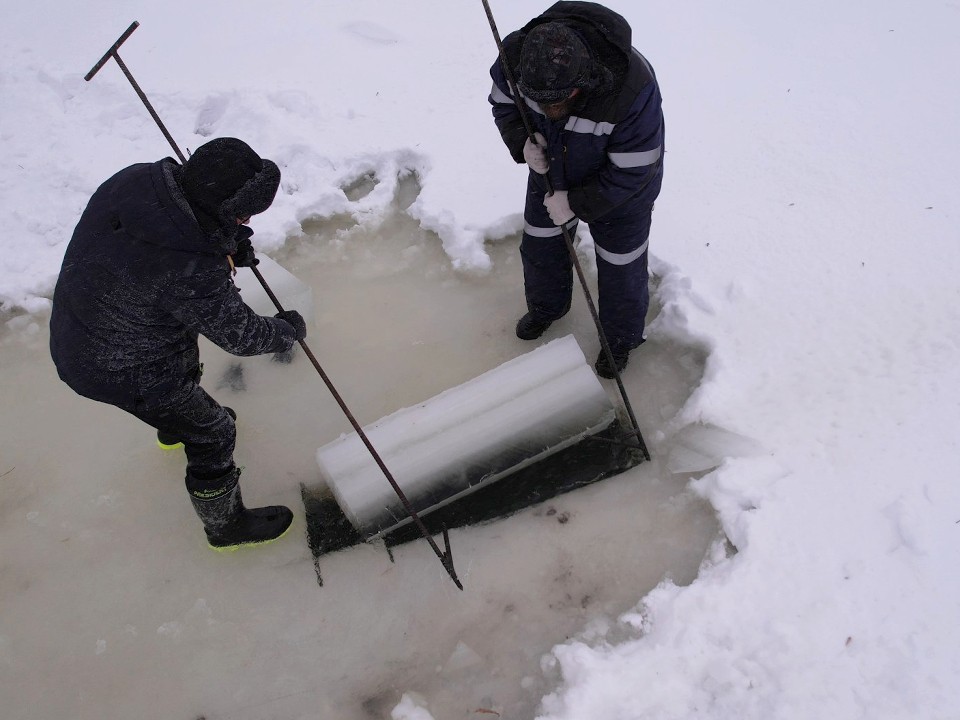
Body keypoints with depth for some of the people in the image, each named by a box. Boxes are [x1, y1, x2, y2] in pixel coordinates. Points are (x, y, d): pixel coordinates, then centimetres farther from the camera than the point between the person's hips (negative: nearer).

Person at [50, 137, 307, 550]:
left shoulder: (137, 178, -18)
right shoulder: (192, 272, -39)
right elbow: (239, 334, -22)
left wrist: (228, 247, -7)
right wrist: (288, 329, -3)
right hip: (124, 372, -8)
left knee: (186, 374, 36)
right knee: (212, 434, 10)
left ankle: (173, 429, 69)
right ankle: (226, 525, 34)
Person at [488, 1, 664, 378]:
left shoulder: (633, 91, -42)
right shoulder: (517, 53, -29)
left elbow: (631, 173, -29)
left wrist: (577, 204, -25)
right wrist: (522, 141, -25)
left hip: (620, 189, -4)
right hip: (551, 172, 5)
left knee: (620, 268, 11)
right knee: (540, 247, 21)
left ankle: (620, 339, 39)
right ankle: (546, 308, 52)